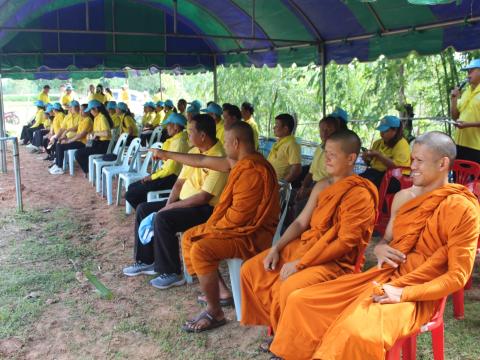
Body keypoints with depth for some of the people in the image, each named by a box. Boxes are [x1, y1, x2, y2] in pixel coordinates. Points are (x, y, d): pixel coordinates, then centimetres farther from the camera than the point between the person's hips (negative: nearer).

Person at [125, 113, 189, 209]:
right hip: (167, 174, 10)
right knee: (132, 187, 14)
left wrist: (152, 177, -11)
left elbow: (170, 169, -22)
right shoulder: (175, 140, 13)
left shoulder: (179, 142, -18)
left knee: (130, 194, -12)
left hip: (171, 179, -10)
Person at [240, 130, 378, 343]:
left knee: (290, 288, -33)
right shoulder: (321, 186, 9)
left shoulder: (359, 194, -16)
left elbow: (346, 243, -20)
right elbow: (301, 222, 12)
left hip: (337, 261, -8)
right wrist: (277, 248, -3)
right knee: (250, 270, 1)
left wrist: (300, 264, -20)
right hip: (304, 245, 9)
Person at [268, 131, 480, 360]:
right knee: (300, 301, -6)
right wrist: (380, 250, -4)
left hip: (416, 295, -6)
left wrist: (403, 293, -21)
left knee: (358, 333, -36)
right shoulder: (403, 197, 9)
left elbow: (457, 276, -11)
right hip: (382, 278, 7)